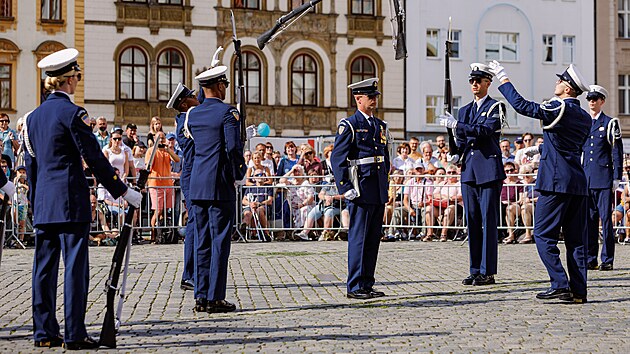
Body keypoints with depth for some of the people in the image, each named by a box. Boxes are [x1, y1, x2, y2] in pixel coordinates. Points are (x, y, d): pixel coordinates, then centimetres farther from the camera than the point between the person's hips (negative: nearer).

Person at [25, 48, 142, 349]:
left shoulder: (34, 116, 13)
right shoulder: (71, 113, -10)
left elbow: (31, 163, 17)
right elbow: (95, 158, -11)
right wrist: (123, 192, -5)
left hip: (43, 203, 7)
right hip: (70, 200, -7)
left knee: (45, 266, 9)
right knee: (75, 265, -4)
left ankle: (44, 332, 14)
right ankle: (74, 334, -3)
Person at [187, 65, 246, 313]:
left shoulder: (193, 114, 11)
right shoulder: (227, 112, -9)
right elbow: (233, 148, -16)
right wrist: (239, 174, -2)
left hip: (197, 185, 7)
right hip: (220, 186, -6)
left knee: (202, 241, 11)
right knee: (219, 241, -2)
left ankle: (201, 296, 13)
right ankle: (215, 298, -1)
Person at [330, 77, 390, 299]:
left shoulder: (380, 125, 17)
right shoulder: (349, 125, -6)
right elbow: (337, 159, -10)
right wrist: (346, 188, -15)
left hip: (379, 192, 8)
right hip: (361, 191, -7)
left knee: (373, 239, 10)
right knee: (359, 238, -5)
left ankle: (367, 285, 17)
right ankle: (355, 287, 1)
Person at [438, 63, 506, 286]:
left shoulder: (495, 107, -1)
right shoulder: (464, 111, 18)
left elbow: (485, 130, -18)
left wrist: (456, 125, -22)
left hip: (489, 171, -6)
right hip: (469, 171, 6)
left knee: (489, 221, -5)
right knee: (472, 222, 8)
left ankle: (488, 272, -2)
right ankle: (475, 271, 13)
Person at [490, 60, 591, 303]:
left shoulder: (558, 108, -10)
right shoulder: (585, 118, 13)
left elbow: (522, 106, -8)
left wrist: (503, 79, 1)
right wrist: (540, 148, 36)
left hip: (556, 182, -8)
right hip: (578, 183, 8)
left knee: (544, 234, -1)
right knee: (576, 238, 8)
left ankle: (560, 285, -8)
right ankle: (578, 291, 8)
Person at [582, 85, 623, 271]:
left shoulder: (610, 123, 1)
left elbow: (617, 152, -1)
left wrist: (616, 178, -7)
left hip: (604, 178, -4)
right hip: (586, 179, 4)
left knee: (606, 219, -4)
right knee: (588, 219, 6)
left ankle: (607, 260, 1)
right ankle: (590, 259, 11)